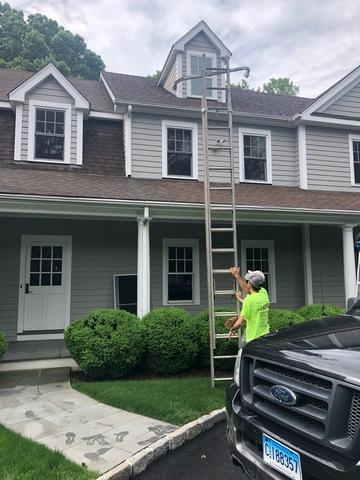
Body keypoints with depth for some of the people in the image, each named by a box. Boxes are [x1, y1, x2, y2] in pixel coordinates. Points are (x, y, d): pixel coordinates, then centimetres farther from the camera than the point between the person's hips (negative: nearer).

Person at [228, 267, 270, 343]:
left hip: (254, 339, -7)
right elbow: (246, 288, 22)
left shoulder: (249, 300, -19)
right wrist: (237, 275, 31)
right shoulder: (263, 292, 1)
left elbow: (240, 322, -17)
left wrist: (231, 330, 3)